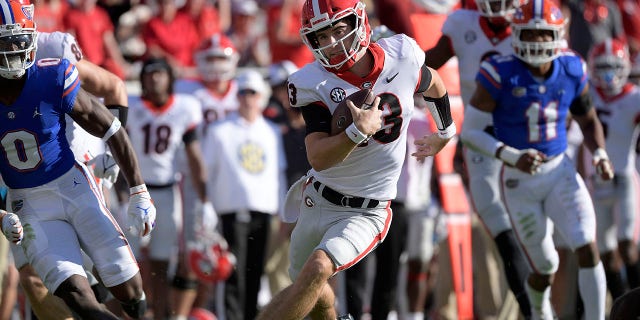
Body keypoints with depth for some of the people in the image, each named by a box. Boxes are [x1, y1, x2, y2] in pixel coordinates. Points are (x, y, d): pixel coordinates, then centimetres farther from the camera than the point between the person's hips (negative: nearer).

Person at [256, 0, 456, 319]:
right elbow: (318, 158, -23)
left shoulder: (402, 59, -11)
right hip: (318, 202, 2)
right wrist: (361, 131, -38)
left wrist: (445, 132, 30)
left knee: (317, 269, -25)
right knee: (314, 292, 18)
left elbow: (433, 84, 14)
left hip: (367, 213, -2)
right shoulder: (312, 84, -16)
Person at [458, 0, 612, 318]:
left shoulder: (571, 71, -6)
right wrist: (512, 157, -28)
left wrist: (600, 155, -9)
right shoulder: (501, 75, -19)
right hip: (520, 181, -3)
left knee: (588, 248, -18)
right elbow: (468, 131, -16)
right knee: (545, 267, 7)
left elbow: (588, 120, 11)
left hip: (560, 172, 3)